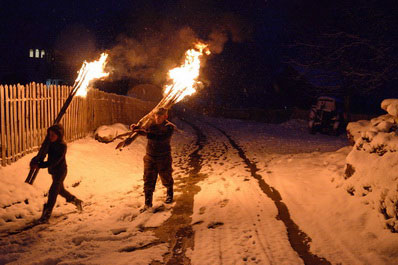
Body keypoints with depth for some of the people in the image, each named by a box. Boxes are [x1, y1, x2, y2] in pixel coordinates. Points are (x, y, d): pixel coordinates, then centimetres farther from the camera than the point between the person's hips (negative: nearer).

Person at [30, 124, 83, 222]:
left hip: (60, 171, -9)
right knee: (60, 189, 23)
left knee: (53, 192, -9)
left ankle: (46, 215, -1)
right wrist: (34, 161, -24)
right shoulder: (50, 143, -3)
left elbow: (54, 161, -30)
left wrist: (39, 165, -35)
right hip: (53, 170, 9)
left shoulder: (62, 146, -24)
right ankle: (76, 201, 44)